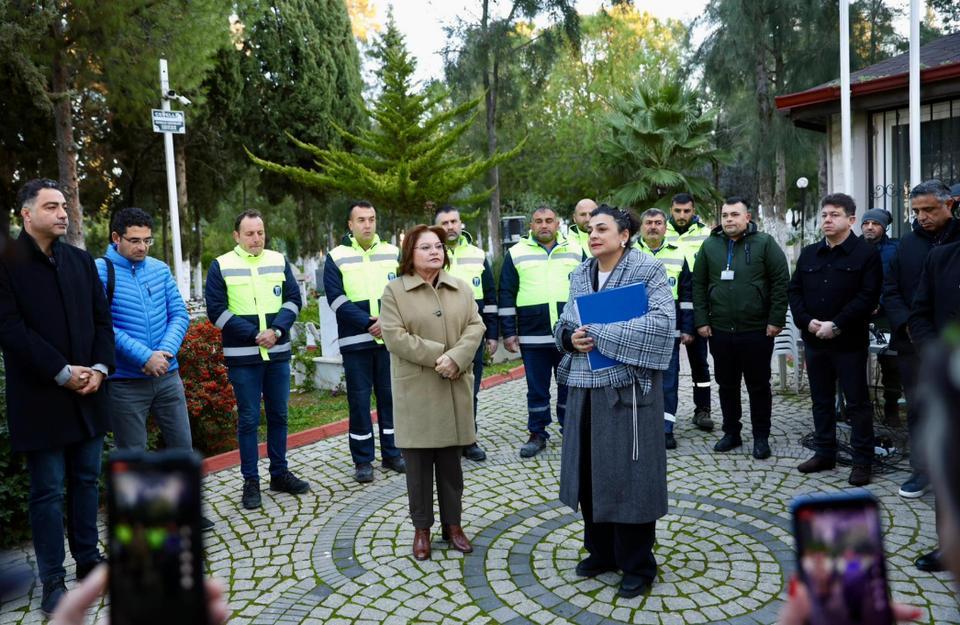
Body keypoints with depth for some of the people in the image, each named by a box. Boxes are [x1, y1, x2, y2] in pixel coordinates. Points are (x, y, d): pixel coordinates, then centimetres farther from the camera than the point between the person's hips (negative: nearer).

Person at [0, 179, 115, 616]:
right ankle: (52, 579, 15)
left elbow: (101, 318, 9)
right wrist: (62, 373, -15)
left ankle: (88, 558, 27)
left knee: (86, 480, 13)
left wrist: (100, 368, -6)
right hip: (39, 397, -5)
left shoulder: (81, 260, 10)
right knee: (47, 490, 4)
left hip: (88, 391, 5)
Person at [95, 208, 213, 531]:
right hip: (124, 381, -4)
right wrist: (145, 357, -20)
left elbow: (179, 314, 4)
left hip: (167, 376, 4)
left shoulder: (160, 269, 5)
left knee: (182, 445, 12)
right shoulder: (100, 271, -9)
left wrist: (166, 352, -13)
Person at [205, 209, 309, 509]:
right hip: (242, 356, -3)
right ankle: (251, 481, 14)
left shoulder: (279, 261, 7)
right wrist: (254, 334, -14)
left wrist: (276, 330, -12)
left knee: (279, 415, 12)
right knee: (248, 419, 3)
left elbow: (294, 299, 5)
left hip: (278, 353, 3)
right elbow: (217, 310, -7)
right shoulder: (221, 266, -2)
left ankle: (280, 473, 25)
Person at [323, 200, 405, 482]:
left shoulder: (393, 253, 8)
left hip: (390, 339, 3)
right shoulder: (336, 257, 0)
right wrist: (368, 323, -17)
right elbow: (336, 299, -8)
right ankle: (363, 460, 14)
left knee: (390, 395, 9)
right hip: (355, 341, -2)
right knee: (359, 399, 3)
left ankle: (391, 453, 23)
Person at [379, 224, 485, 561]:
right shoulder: (394, 291, -2)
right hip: (416, 390, -3)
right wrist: (438, 355, -17)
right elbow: (394, 337, -11)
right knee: (418, 460, 5)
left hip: (455, 387, 3)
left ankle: (452, 523, 24)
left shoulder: (461, 288, 10)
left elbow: (475, 327, 1)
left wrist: (455, 358, -16)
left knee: (451, 459, 11)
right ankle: (421, 528, 19)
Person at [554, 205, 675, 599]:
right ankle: (601, 551, 31)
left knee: (629, 475, 2)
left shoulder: (648, 270, -6)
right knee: (591, 472, 12)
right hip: (586, 386, 6)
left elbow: (661, 322, -20)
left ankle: (638, 565, 19)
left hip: (628, 386, -5)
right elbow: (562, 325, 13)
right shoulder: (580, 276, 11)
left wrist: (599, 333, -20)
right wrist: (571, 338, -12)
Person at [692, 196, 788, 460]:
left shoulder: (764, 243, -2)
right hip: (719, 330, 3)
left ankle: (761, 437, 20)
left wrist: (776, 320, -10)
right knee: (727, 385, 13)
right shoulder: (710, 245, 6)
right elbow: (699, 285, 7)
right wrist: (701, 321, 1)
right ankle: (731, 432, 27)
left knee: (759, 386, 7)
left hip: (757, 330, -3)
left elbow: (780, 281, -5)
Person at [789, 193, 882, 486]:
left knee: (857, 402, 3)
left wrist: (836, 324, -19)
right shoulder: (809, 254, 12)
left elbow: (868, 296, -14)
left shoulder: (866, 253, -5)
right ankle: (824, 453, 26)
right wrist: (807, 321, -7)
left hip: (849, 341, -5)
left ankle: (862, 460, 13)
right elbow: (794, 291, 9)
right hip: (814, 341, 5)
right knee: (821, 401, 14)